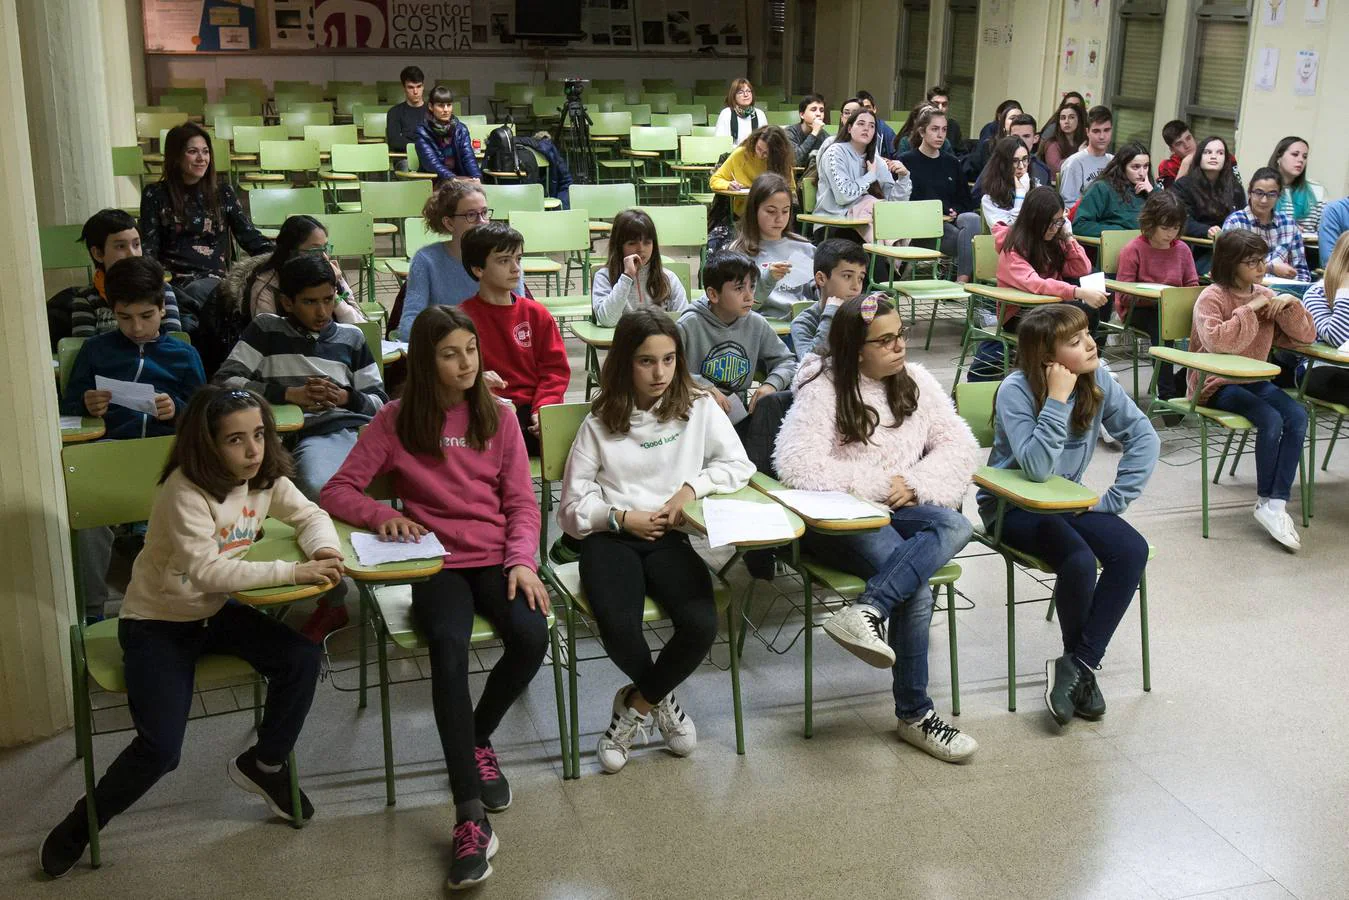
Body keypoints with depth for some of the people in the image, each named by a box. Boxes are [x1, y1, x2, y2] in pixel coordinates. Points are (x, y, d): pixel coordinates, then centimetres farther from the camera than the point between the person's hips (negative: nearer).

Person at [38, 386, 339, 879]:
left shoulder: (266, 478, -7)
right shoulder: (186, 491, -27)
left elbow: (310, 515, 2)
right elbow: (206, 571, -35)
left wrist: (324, 549, -23)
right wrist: (292, 571, -39)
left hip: (214, 612, 6)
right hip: (155, 623, -6)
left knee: (302, 658, -17)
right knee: (160, 750, -17)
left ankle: (266, 764, 9)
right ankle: (82, 823, 14)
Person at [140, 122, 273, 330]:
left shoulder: (222, 193, 17)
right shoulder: (156, 195, 12)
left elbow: (249, 236, 13)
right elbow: (148, 246, 9)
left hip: (212, 279, 1)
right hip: (171, 279, -1)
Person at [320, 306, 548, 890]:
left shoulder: (498, 419, 9)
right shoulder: (396, 421, 3)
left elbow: (522, 503, 7)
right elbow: (337, 492, 1)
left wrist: (522, 562, -10)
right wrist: (381, 514, -19)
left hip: (497, 558, 2)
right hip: (436, 562, -2)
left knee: (530, 636, -28)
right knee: (449, 646, -33)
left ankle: (477, 739, 4)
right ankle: (471, 818, -31)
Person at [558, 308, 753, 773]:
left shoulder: (698, 407, 8)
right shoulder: (600, 423, 8)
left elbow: (740, 465, 7)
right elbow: (574, 504, 7)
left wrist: (692, 487, -8)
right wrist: (623, 518, -9)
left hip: (670, 538, 1)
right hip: (611, 537, -1)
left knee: (701, 625, -27)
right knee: (619, 627, -30)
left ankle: (636, 704, 3)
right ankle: (660, 700, 6)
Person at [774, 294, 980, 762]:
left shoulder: (915, 381, 9)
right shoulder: (823, 389, -8)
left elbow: (960, 446, 6)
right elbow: (796, 465, -20)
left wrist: (915, 483, -13)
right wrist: (878, 484, -14)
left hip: (897, 511, 6)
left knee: (956, 525, -28)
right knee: (917, 590, -28)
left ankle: (866, 610, -37)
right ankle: (914, 713, -15)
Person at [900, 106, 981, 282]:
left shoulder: (952, 163, 22)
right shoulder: (907, 162, 7)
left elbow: (967, 201, 21)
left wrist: (955, 212, -3)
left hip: (953, 221, 4)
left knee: (973, 219, -32)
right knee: (968, 236, -32)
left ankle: (962, 280, -36)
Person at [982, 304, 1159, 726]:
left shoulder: (1097, 379, -6)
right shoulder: (1016, 390, -21)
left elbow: (1143, 437, -4)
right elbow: (1037, 468, -30)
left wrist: (1115, 498, -12)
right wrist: (1058, 399, -32)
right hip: (1011, 505, -5)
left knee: (1132, 551, -20)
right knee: (1079, 561, -30)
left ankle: (1077, 665, -11)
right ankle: (1082, 666, -1)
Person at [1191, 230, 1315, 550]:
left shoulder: (1265, 295, 9)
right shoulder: (1211, 298, -10)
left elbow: (1305, 336, 11)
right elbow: (1218, 342, -30)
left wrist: (1291, 304, -6)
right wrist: (1249, 310, -23)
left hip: (1254, 380, 6)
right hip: (1216, 384, -6)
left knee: (1297, 416, -21)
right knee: (1271, 420, -28)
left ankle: (1275, 504, -19)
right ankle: (1265, 500, -7)